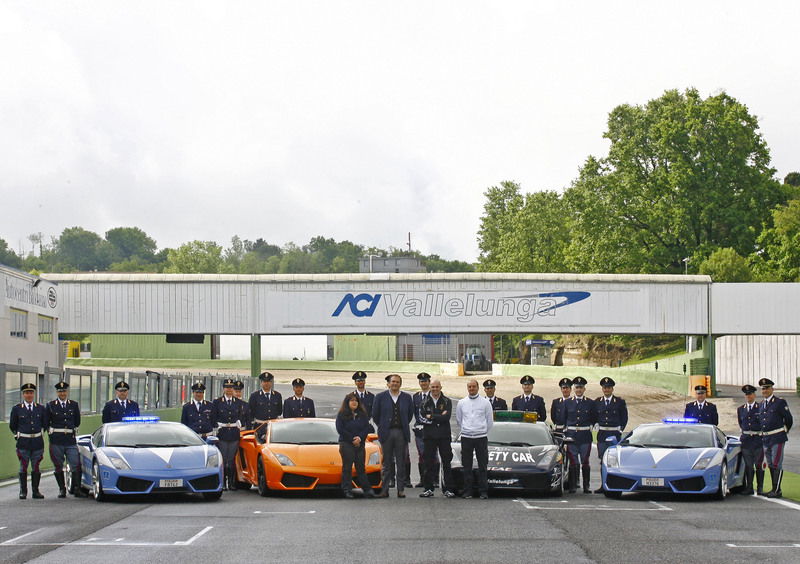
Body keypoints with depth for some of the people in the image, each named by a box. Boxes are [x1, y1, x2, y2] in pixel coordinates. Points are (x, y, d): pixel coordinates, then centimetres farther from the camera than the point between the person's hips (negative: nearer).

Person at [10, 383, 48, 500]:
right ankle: (23, 492, 5)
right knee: (23, 467, -1)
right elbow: (12, 425, 12)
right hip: (23, 442, -2)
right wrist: (17, 435, 12)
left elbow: (45, 424, 17)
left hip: (37, 442, 2)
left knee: (36, 467, 5)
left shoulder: (41, 408, 7)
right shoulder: (16, 409, 2)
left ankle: (36, 491, 10)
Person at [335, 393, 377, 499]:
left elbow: (367, 428, 6)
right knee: (347, 467, -4)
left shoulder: (362, 415, 13)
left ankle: (367, 490, 0)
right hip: (346, 444, -3)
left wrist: (360, 437, -11)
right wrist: (352, 439, -10)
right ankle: (347, 490, -2)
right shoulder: (341, 415, 2)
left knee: (361, 467, 3)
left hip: (360, 444, 3)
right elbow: (340, 429, -7)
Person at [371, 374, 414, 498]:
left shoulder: (407, 398, 7)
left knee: (401, 463, 1)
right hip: (386, 434, -1)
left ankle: (401, 489, 5)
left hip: (401, 433, 1)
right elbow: (375, 414, 6)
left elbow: (410, 414, 16)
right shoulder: (380, 397, 3)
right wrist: (382, 427, 8)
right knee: (387, 463, 2)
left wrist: (404, 426, 12)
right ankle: (384, 490, 4)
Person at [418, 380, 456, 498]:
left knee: (447, 463, 0)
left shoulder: (447, 401, 5)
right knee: (428, 463, 1)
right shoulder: (425, 402, 9)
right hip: (429, 436, 1)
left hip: (444, 436, -1)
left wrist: (431, 417, -9)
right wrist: (439, 417, -10)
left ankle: (448, 489, 3)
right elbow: (422, 417, -5)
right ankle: (428, 489, 7)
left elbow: (447, 417, -10)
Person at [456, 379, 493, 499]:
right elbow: (459, 420, 18)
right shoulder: (461, 403, 9)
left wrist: (483, 431, 10)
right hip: (466, 438, 2)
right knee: (467, 466, 2)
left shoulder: (485, 402, 3)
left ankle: (483, 491, 0)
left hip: (481, 437, -2)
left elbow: (490, 421, 8)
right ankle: (467, 491, 5)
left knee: (483, 466, -3)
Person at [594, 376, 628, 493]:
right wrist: (597, 427, 5)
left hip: (615, 434, -3)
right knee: (603, 461, 3)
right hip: (602, 434, 3)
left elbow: (624, 418, 7)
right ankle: (604, 485, 6)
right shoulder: (597, 402, 8)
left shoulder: (620, 402, 2)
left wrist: (620, 430, 1)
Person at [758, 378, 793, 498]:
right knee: (771, 465, 12)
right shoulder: (761, 404, 13)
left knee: (776, 464, -9)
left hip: (777, 438, -7)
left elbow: (789, 419, -2)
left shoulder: (780, 402, -8)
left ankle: (777, 490, -8)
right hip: (765, 439, 7)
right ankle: (774, 489, 19)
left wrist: (784, 432, 9)